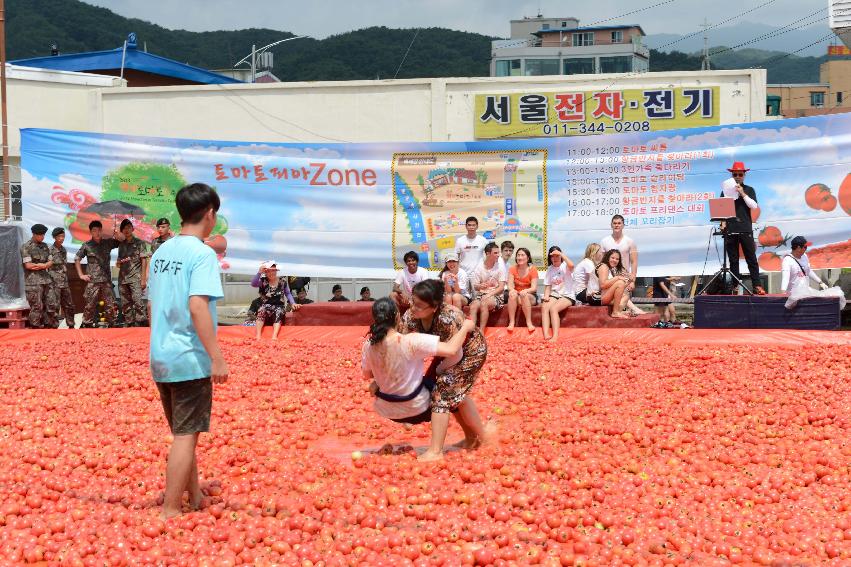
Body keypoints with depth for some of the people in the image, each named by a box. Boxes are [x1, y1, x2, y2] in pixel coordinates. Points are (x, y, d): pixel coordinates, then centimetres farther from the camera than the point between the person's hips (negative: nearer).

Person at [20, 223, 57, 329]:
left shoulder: (44, 246, 16)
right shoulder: (26, 247, -4)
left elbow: (50, 262, 12)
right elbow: (28, 265, -11)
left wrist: (41, 266, -8)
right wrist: (44, 265, -2)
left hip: (47, 280, 6)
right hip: (34, 281, -6)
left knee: (51, 305, 5)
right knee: (37, 307, -6)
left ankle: (49, 326, 13)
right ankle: (36, 328, -1)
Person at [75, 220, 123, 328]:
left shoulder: (108, 242, 6)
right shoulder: (87, 245, 2)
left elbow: (122, 239, -6)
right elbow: (76, 259, 10)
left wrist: (116, 232, -27)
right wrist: (81, 275, 5)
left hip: (107, 280, 2)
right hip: (92, 281, -2)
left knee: (110, 305, 2)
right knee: (90, 305, -2)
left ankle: (111, 325, 11)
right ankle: (86, 325, 6)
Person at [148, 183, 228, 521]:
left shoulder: (161, 252, 11)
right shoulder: (203, 254, -13)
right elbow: (197, 306, -23)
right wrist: (217, 357, -21)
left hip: (161, 358, 8)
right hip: (190, 360, -8)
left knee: (184, 432, 19)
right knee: (186, 435, -1)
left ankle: (195, 498, 31)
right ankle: (170, 512, 0)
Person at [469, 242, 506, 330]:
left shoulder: (500, 267, 0)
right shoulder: (479, 268, 6)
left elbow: (501, 287, -3)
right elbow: (475, 287, 7)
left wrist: (489, 294, -18)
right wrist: (480, 286, -18)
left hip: (496, 296, -3)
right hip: (481, 294, 3)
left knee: (484, 304, -34)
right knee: (473, 306, -28)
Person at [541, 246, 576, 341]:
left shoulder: (565, 266, -2)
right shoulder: (550, 269, 14)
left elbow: (571, 265, -28)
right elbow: (548, 286, 12)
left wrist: (561, 254, -20)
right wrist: (546, 296, -8)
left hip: (567, 296, -5)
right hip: (554, 295, 5)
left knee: (553, 309, -32)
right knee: (544, 307, -27)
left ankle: (555, 337, -38)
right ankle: (546, 336, -38)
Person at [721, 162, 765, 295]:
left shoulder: (749, 190, 11)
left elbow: (754, 206, -2)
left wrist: (742, 194, -7)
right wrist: (723, 222, -2)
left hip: (746, 229, -1)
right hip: (730, 229, 1)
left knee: (751, 259, -4)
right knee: (733, 260, 2)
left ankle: (757, 286, -5)